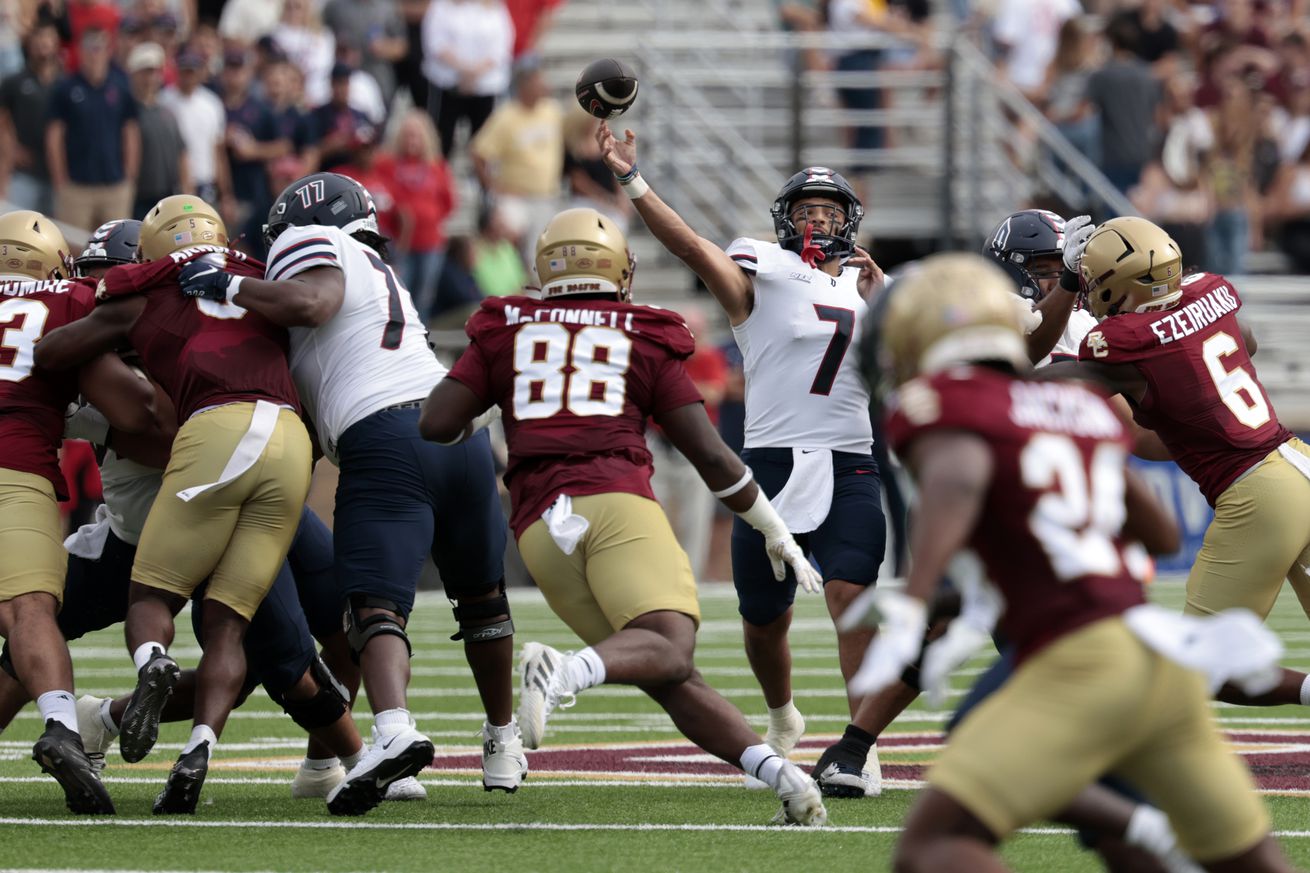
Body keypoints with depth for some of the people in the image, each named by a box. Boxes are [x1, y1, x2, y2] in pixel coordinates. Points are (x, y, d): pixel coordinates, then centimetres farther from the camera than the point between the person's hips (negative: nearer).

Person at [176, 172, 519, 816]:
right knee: (480, 598, 23)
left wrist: (229, 286, -3)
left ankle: (393, 729, -39)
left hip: (382, 441, -8)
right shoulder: (380, 278, 33)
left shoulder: (317, 247, 9)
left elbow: (310, 303, -15)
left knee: (375, 608, -15)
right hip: (456, 423, 8)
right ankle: (503, 746, 35)